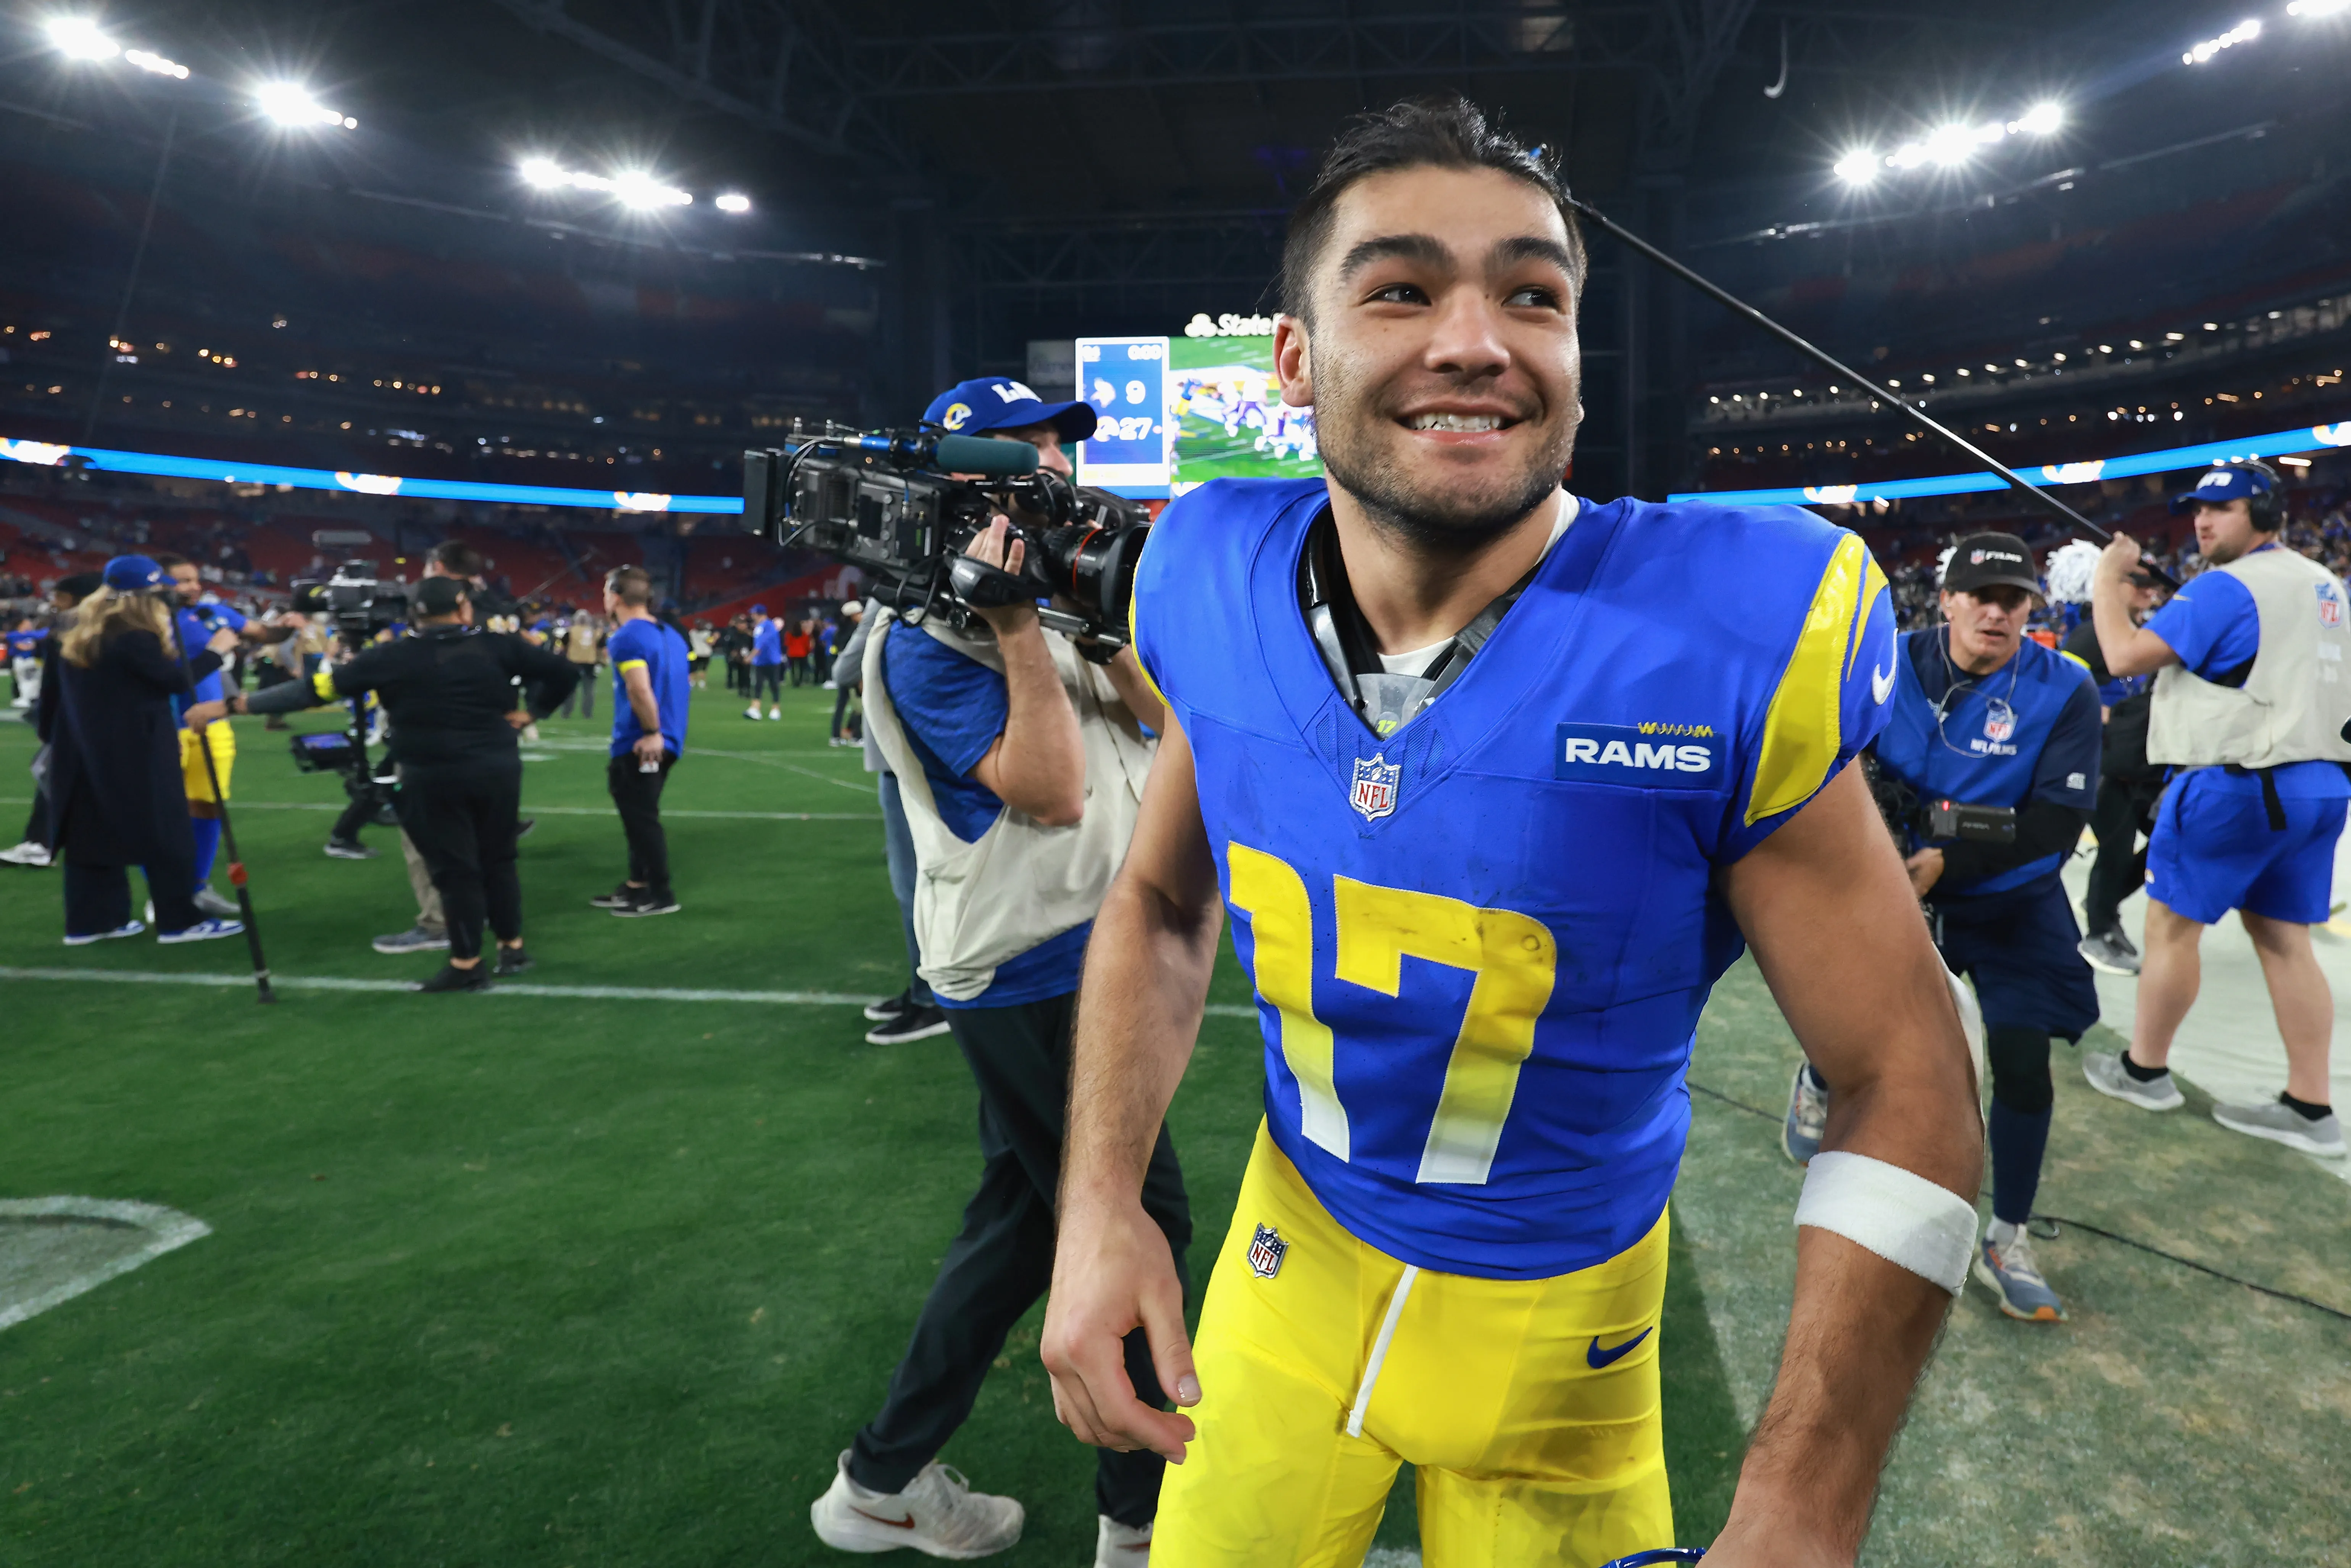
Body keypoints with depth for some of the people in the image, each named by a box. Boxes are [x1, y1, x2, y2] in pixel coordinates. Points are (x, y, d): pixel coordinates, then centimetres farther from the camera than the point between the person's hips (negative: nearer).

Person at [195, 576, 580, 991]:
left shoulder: (393, 657, -4)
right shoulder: (497, 646, 0)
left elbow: (316, 689, -2)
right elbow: (564, 670, 0)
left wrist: (234, 704, 4)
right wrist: (532, 710, 11)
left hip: (433, 778, -2)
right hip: (499, 768, 2)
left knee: (454, 867, 6)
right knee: (498, 859, 17)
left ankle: (467, 965, 12)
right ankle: (513, 949, 24)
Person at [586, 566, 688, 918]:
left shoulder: (626, 638, -15)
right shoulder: (671, 635, 12)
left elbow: (641, 692, -26)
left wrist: (651, 733, -16)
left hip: (639, 746, -9)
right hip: (666, 743, 9)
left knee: (641, 819, 0)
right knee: (641, 817, 18)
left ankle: (661, 895, 7)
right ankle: (637, 887, 27)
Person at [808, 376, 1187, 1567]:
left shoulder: (1030, 602, 15)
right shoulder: (928, 637, -14)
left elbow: (1147, 710, 8)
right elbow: (1050, 792, -23)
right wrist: (1018, 630, -24)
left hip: (1066, 969, 10)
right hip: (1037, 983, -10)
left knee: (1021, 1219, 18)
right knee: (1140, 1224, 2)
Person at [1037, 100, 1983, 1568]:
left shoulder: (1731, 636, -26)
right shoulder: (1217, 588, -15)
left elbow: (1904, 1089, -17)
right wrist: (1102, 1202, -8)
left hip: (1557, 1318, -2)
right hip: (1289, 1250, 3)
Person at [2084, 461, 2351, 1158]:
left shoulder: (2223, 587, -13)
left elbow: (2127, 656, -18)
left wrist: (2108, 583, -4)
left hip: (2235, 785, -8)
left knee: (2172, 922, 4)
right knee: (2284, 937, 10)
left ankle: (2144, 1069, 16)